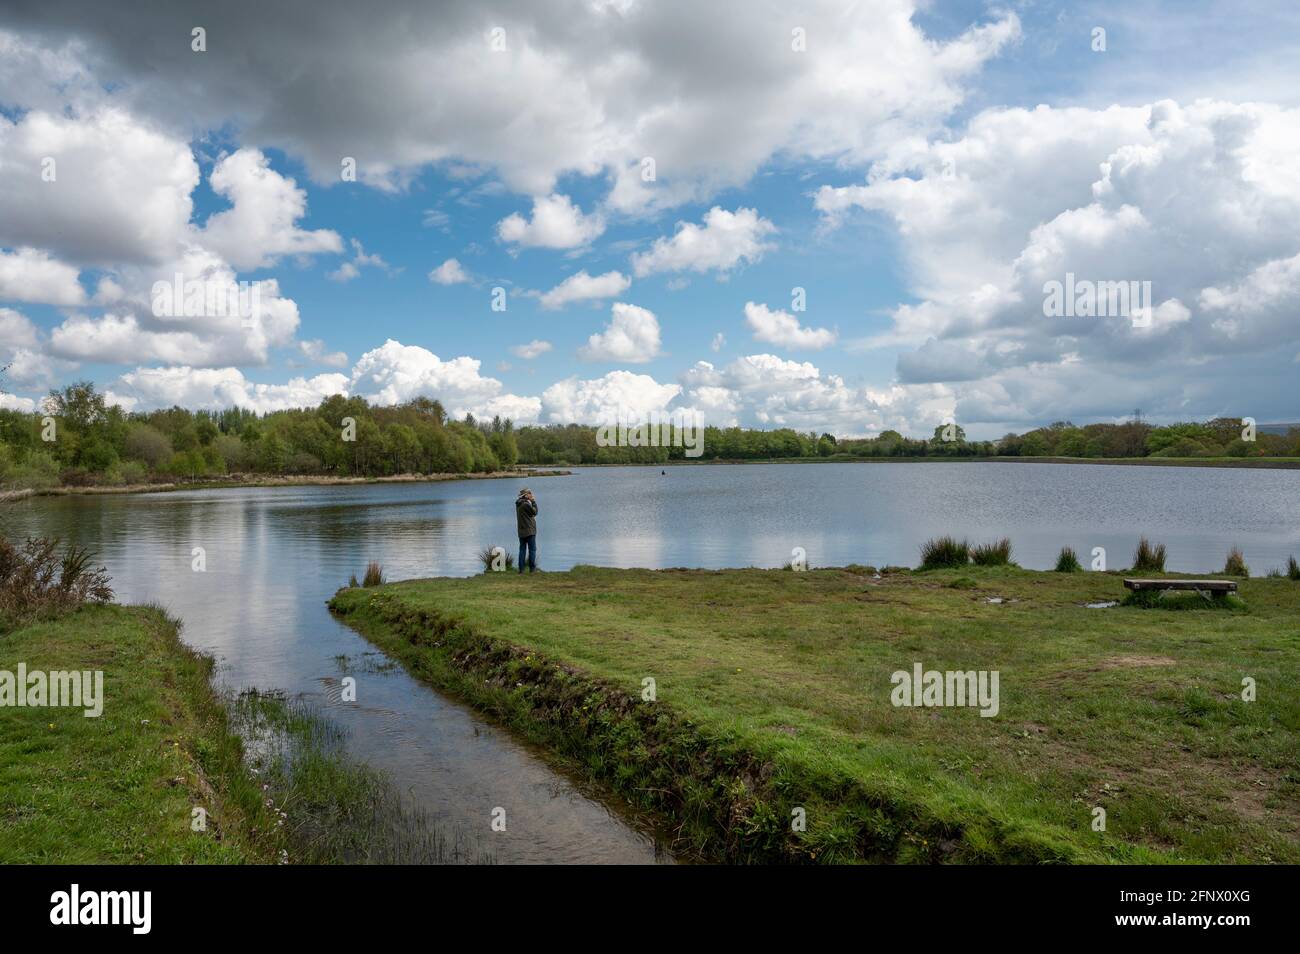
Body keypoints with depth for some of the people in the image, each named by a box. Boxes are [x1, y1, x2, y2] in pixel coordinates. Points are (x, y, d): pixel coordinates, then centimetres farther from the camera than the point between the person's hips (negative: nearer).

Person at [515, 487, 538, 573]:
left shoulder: (518, 504, 8)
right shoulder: (526, 504, -18)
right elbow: (534, 512, -9)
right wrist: (533, 502, -4)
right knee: (532, 549, 1)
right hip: (530, 531, -7)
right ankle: (532, 568, 0)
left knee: (522, 549, 10)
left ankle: (521, 569, 7)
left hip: (521, 531, 7)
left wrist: (531, 501, 7)